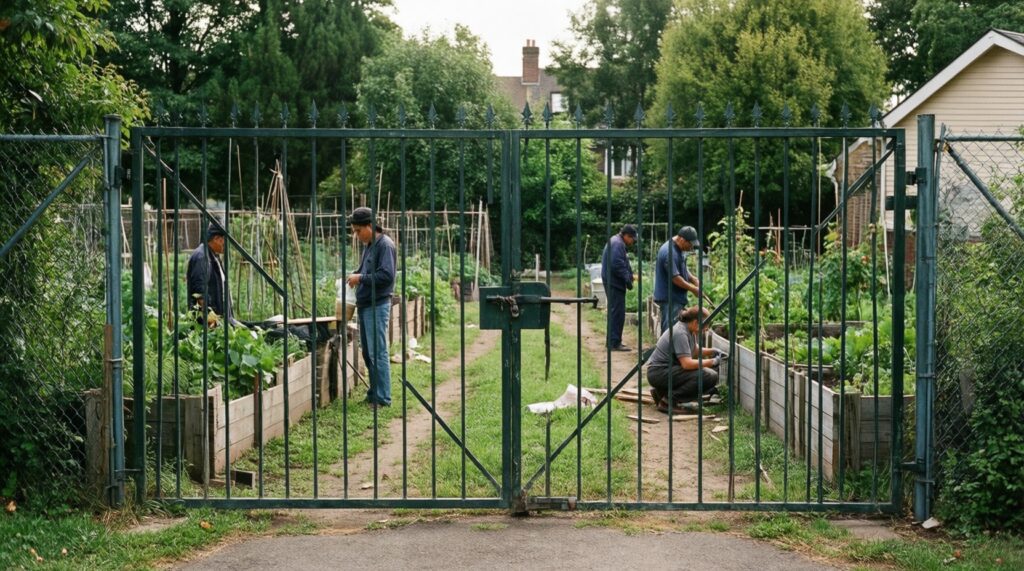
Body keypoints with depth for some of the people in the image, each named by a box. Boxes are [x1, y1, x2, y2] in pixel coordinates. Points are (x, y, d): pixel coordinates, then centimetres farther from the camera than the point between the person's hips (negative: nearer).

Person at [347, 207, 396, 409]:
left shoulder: (384, 245, -12)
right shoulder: (369, 245, 16)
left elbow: (387, 275, -21)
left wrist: (361, 278, -15)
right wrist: (354, 276, 8)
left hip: (377, 306, -9)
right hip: (365, 305, 10)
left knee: (378, 353, -7)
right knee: (368, 353, 13)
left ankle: (382, 398, -4)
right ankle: (374, 393, 21)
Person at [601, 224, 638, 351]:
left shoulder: (615, 242, 19)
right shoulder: (618, 244, -15)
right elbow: (617, 265, -23)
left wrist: (630, 275, 12)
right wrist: (628, 279, -15)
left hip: (612, 283, 11)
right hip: (615, 283, -11)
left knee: (615, 312, 15)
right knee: (618, 313, -9)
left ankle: (612, 341, 20)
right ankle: (615, 343, -8)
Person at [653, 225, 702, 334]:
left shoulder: (677, 249, 11)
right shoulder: (669, 252, -21)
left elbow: (682, 269, 24)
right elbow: (675, 278, -22)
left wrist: (693, 279, 6)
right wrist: (693, 289, -13)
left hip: (676, 297, 10)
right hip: (670, 298, -10)